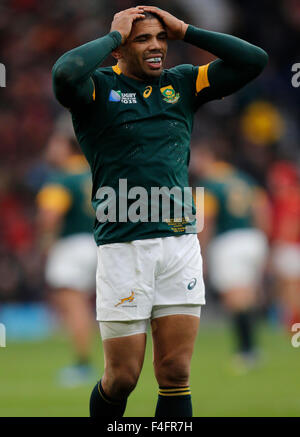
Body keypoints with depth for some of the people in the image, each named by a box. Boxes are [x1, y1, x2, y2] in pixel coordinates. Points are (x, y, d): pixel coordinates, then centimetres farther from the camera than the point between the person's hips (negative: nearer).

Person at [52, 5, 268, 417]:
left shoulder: (183, 83, 14)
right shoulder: (99, 87, 0)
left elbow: (254, 60, 8)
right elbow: (65, 73, -23)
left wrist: (185, 30, 5)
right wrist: (114, 35, -9)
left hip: (181, 241, 4)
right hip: (123, 246, -4)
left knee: (176, 373, 2)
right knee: (123, 377, 1)